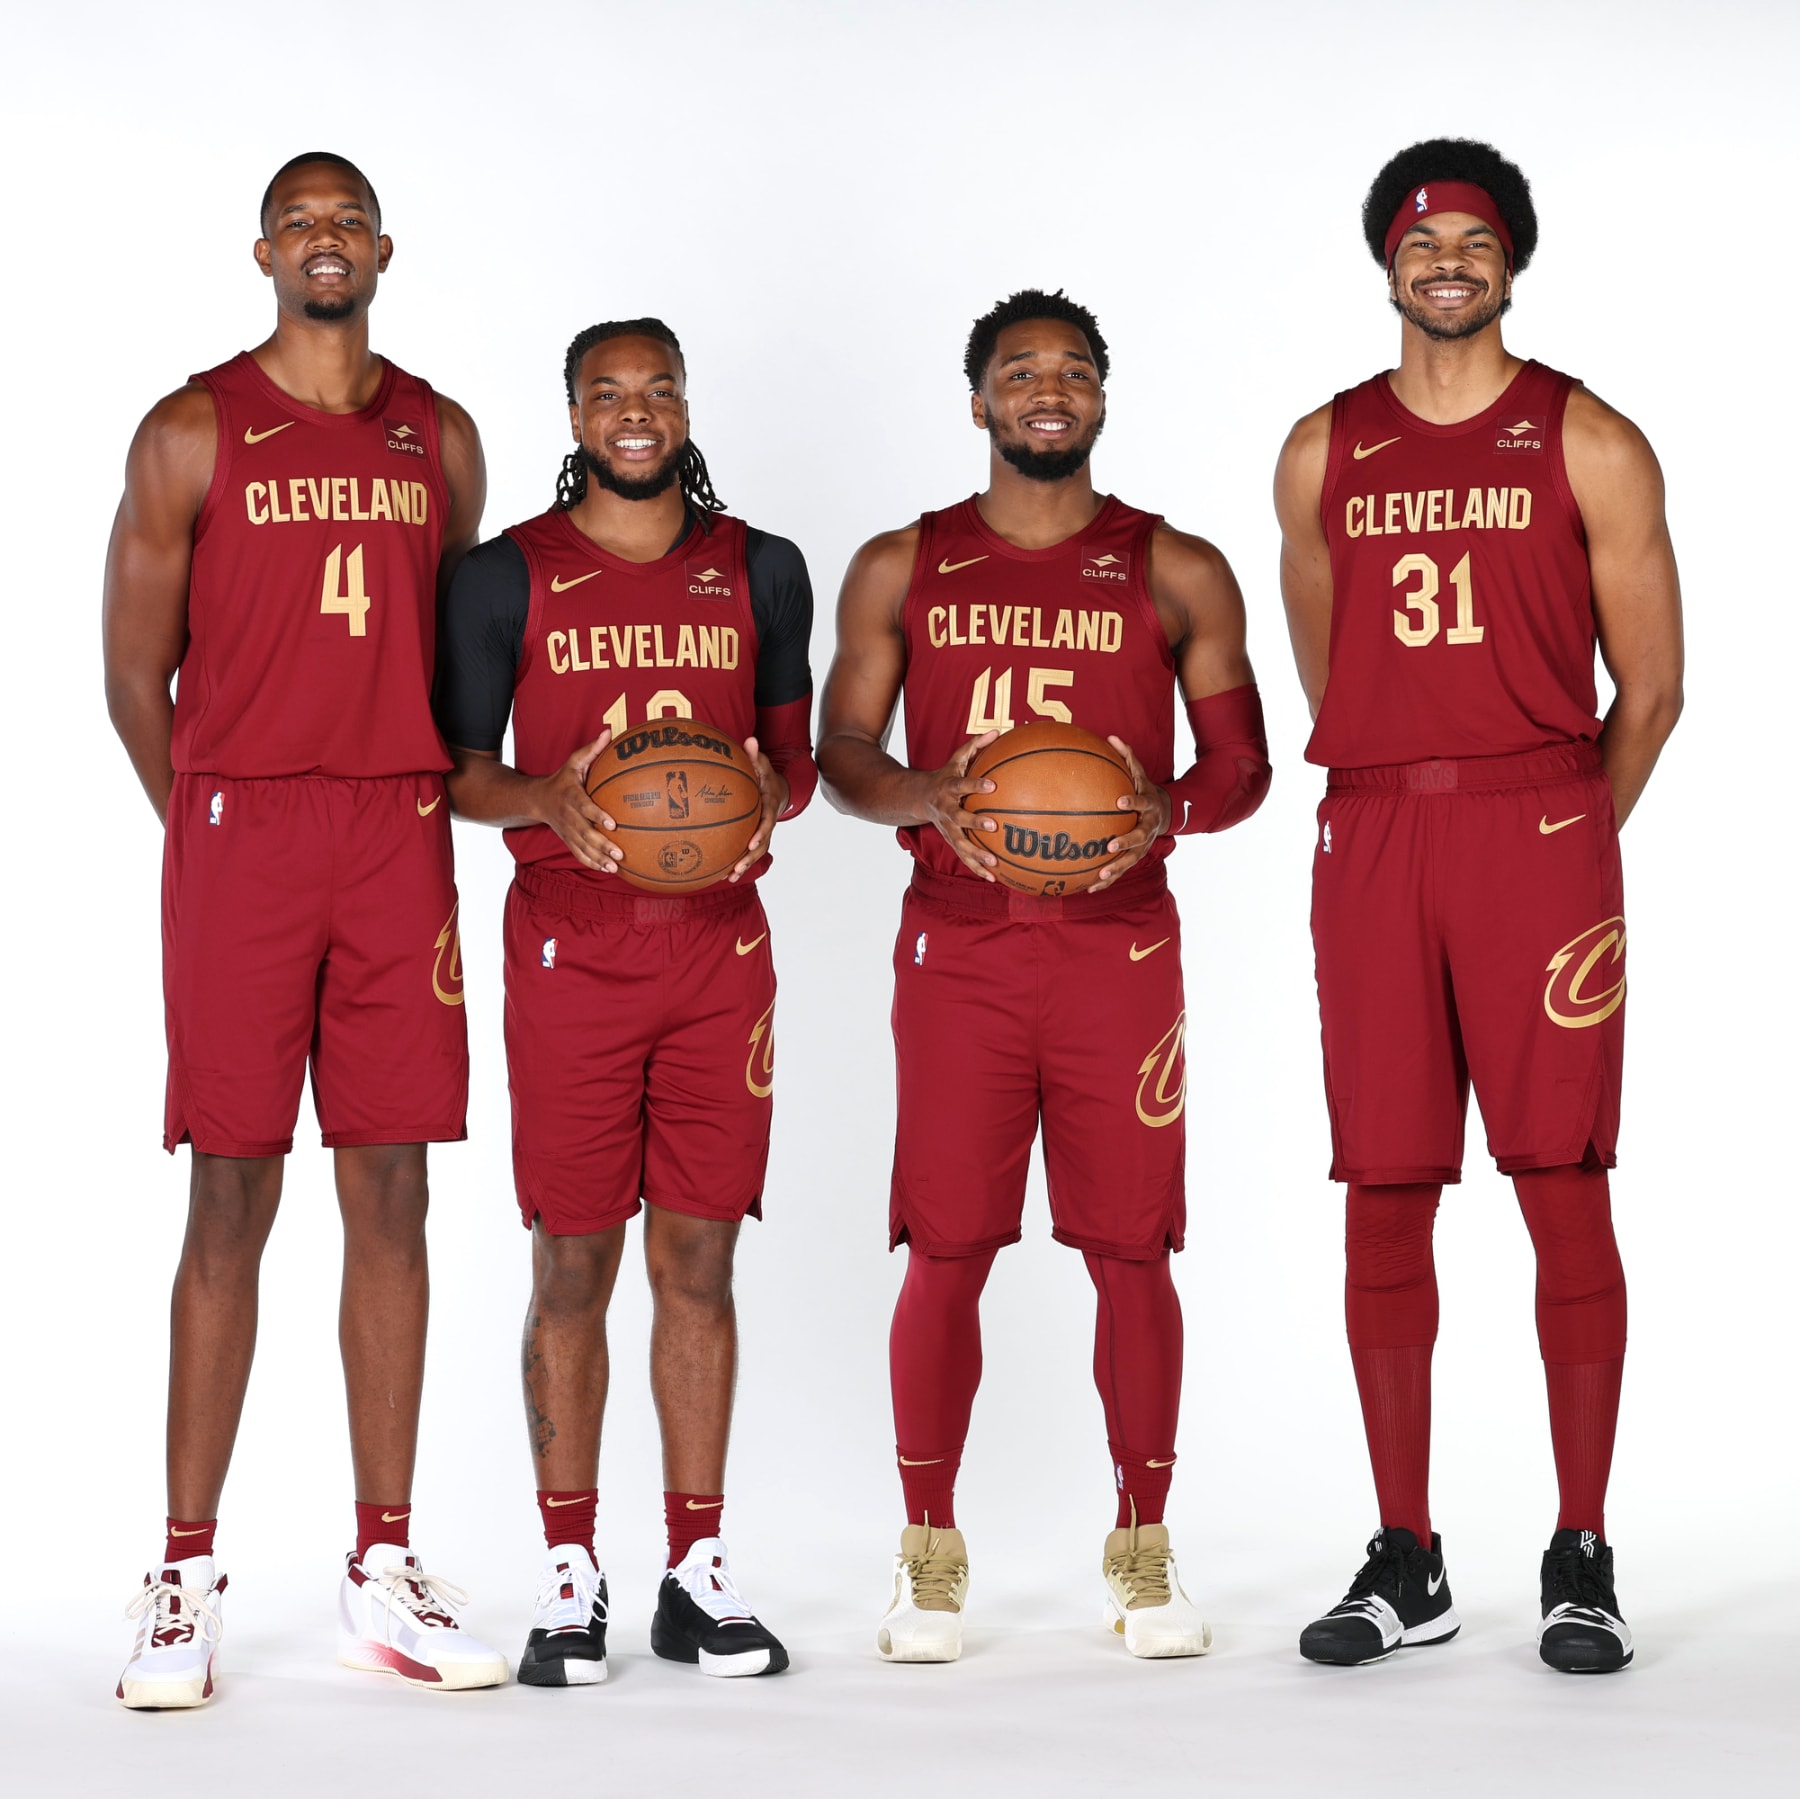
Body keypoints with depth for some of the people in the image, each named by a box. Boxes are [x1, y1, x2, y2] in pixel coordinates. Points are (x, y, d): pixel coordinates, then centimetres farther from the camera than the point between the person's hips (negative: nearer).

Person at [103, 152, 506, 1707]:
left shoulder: (441, 440, 13)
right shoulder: (192, 435, 2)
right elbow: (136, 671, 4)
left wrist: (421, 803, 10)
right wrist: (217, 830, 3)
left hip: (399, 840, 3)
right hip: (236, 835, -3)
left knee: (392, 1196, 3)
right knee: (233, 1200, -3)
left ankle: (384, 1575, 10)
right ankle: (188, 1583, 3)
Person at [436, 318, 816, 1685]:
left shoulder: (761, 571, 9)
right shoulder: (508, 575, 3)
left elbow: (796, 749, 13)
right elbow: (456, 763, 3)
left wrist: (774, 788, -10)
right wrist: (545, 798, -17)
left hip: (721, 944, 2)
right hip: (570, 946, -2)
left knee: (700, 1260, 4)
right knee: (572, 1265, 0)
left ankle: (698, 1570, 11)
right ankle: (569, 1574, 8)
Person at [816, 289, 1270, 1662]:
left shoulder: (1177, 572, 7)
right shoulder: (901, 568, 9)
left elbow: (1242, 763, 8)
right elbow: (843, 754, 9)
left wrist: (1170, 809, -14)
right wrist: (925, 798, -13)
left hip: (1121, 943, 0)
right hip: (957, 945, 0)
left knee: (1130, 1252, 1)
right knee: (947, 1251, -1)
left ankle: (1144, 1555, 13)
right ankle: (931, 1557, 11)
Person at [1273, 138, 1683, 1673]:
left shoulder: (1589, 445, 5)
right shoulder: (1325, 453, 13)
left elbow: (1650, 692, 7)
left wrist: (1559, 844, 7)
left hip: (1543, 828, -2)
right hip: (1372, 849, 3)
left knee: (1563, 1188, -5)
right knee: (1384, 1202, 2)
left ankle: (1583, 1559, 3)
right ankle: (1406, 1563, 10)